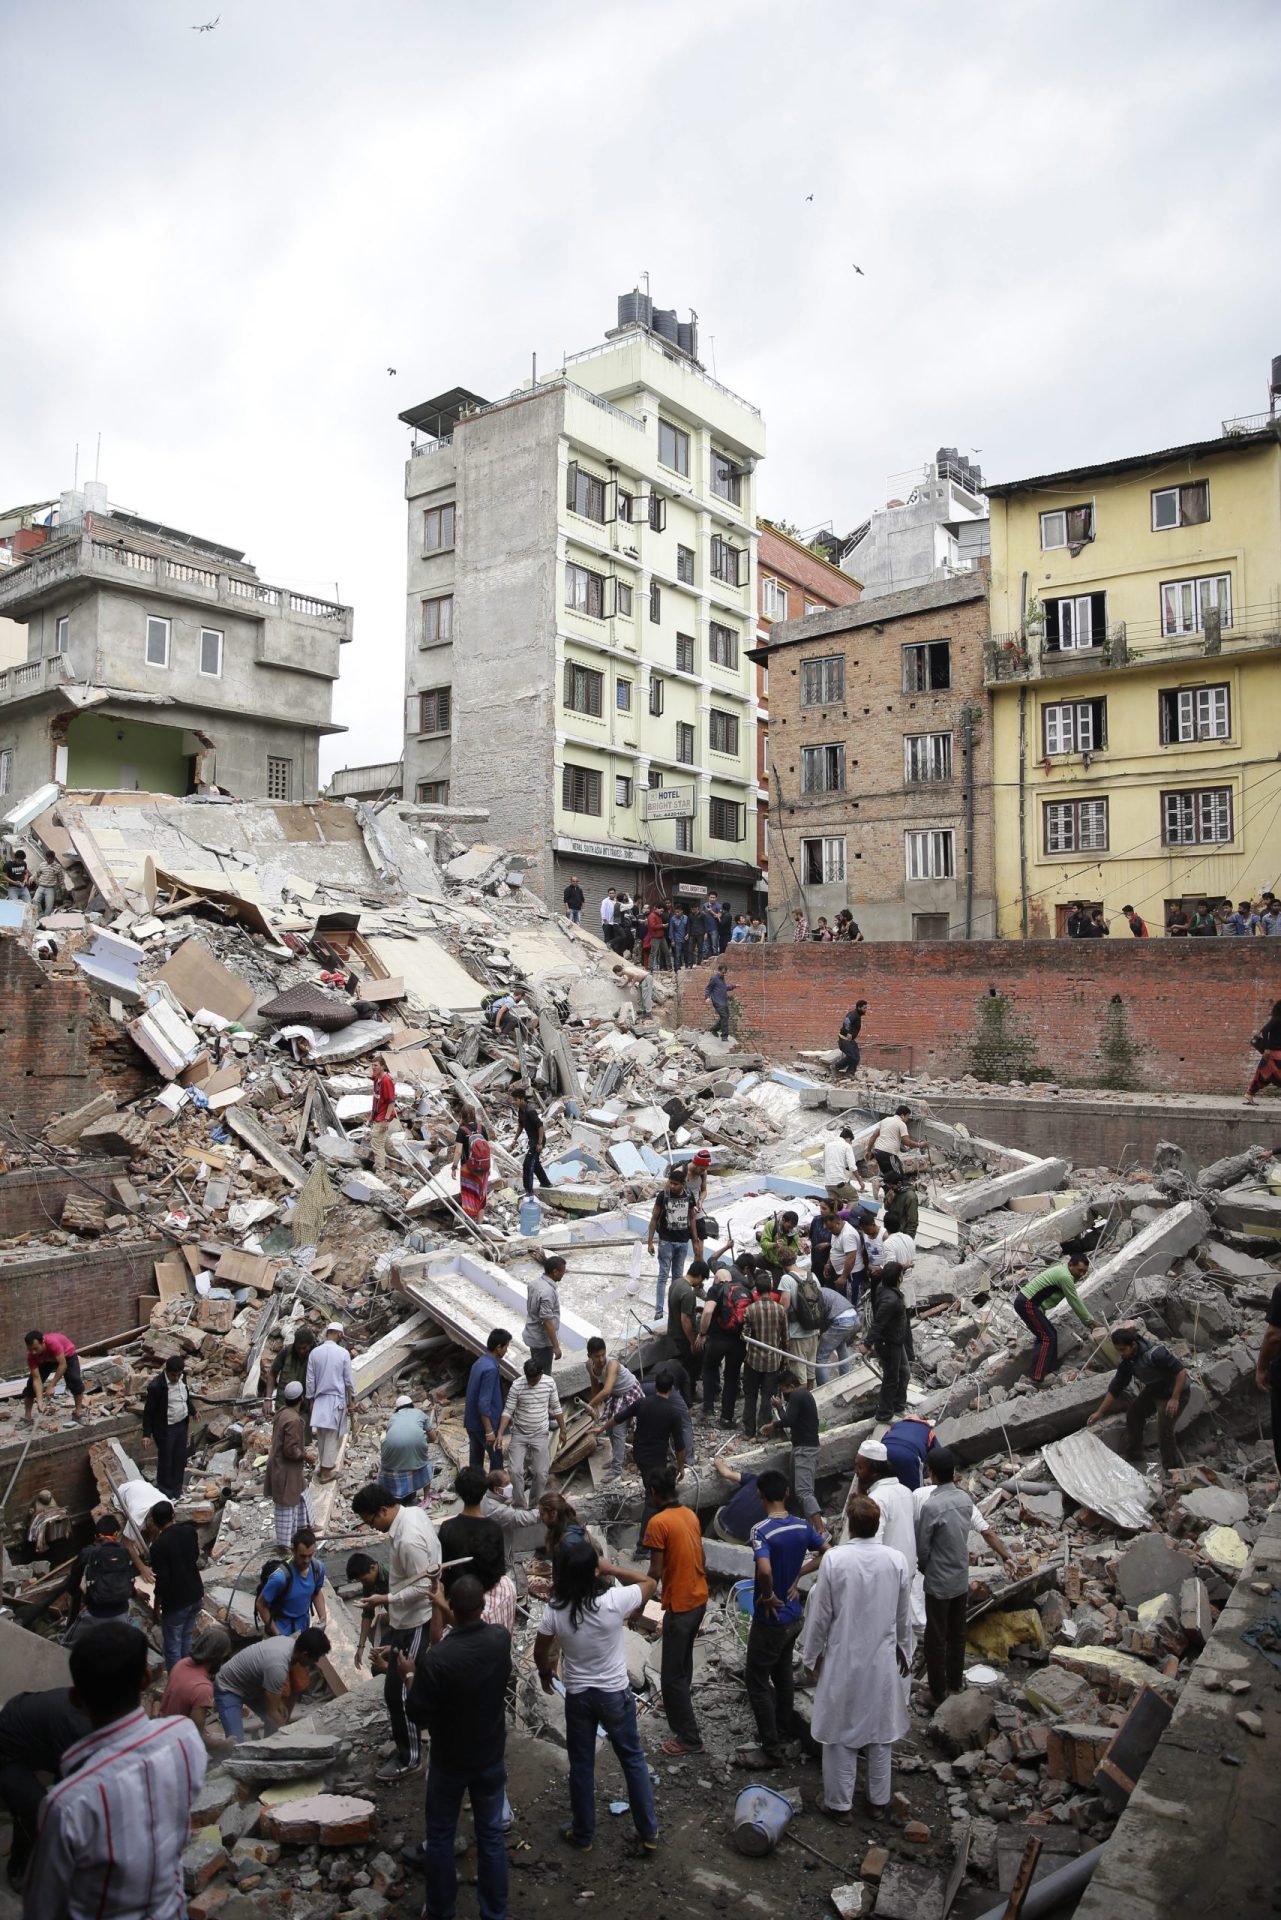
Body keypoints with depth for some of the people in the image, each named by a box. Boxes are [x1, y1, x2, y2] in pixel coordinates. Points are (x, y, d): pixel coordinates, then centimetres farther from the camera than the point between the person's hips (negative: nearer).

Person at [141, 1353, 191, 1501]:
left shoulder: (181, 1378, -7)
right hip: (166, 1429, -6)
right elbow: (149, 1410, -18)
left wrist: (191, 1412, 20)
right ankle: (165, 1492, 30)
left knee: (180, 1459, 17)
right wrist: (147, 1434, -15)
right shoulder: (156, 1386, -27)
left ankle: (177, 1490, 35)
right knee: (165, 1461, 11)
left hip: (182, 1425, 6)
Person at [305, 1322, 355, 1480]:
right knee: (333, 1435, 6)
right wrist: (352, 1400, 4)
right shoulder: (343, 1353, -11)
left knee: (322, 1434, 16)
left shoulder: (314, 1352, -4)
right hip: (337, 1399, -3)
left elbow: (310, 1380, 1)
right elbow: (348, 1380, -6)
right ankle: (327, 1470, 11)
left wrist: (311, 1400, 12)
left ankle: (324, 1465, 26)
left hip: (320, 1399, 3)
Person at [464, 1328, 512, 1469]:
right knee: (496, 1458, 10)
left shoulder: (480, 1362, 4)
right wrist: (489, 1431, -21)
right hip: (483, 1424, -8)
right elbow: (484, 1404, -26)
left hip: (471, 1422, 8)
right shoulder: (491, 1369, -26)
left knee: (476, 1457, 18)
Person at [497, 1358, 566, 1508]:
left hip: (541, 1435, 1)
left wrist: (562, 1430, 6)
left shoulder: (549, 1382, -10)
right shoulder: (517, 1385, -17)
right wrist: (500, 1433, -23)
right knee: (516, 1471, -9)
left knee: (541, 1473, -2)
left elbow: (556, 1408, 2)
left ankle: (533, 1504, 22)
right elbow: (508, 1411, -13)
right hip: (519, 1434, -1)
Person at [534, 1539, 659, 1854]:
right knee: (633, 1760, 19)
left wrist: (545, 1674, 18)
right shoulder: (615, 1601, -26)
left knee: (581, 1766, 20)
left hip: (578, 1697, 1)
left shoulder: (555, 1610, -19)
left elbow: (540, 1652, -2)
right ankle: (649, 1833, 30)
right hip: (616, 1694, -1)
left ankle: (583, 1836, 35)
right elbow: (650, 1583, -7)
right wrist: (611, 1568, -9)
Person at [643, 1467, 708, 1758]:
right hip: (699, 1598, 8)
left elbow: (655, 1572, -19)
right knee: (683, 1658, 28)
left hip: (679, 1605, -8)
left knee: (672, 1673, 4)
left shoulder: (658, 1522, -20)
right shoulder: (691, 1514, 4)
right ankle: (678, 1704, 46)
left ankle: (689, 1737, 9)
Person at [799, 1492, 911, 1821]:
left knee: (840, 1732, 13)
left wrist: (811, 1655, 3)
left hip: (843, 1660, -3)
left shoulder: (833, 1559, -20)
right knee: (880, 1730, 19)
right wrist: (904, 1651, 18)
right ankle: (879, 1801, 31)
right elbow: (904, 1616, 1)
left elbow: (819, 1614, -11)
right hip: (883, 1660, 3)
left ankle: (839, 1803, 25)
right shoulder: (896, 1560, -12)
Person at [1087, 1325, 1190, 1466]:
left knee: (1164, 1430, -12)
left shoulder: (1154, 1353, -35)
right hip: (1154, 1390, 8)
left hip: (1176, 1391, -8)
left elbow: (1181, 1371, -30)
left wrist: (1174, 1399, -29)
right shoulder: (1127, 1361, -10)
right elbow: (1115, 1388, -3)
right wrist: (1099, 1412, -2)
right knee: (1133, 1412, 12)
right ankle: (1133, 1456, 30)